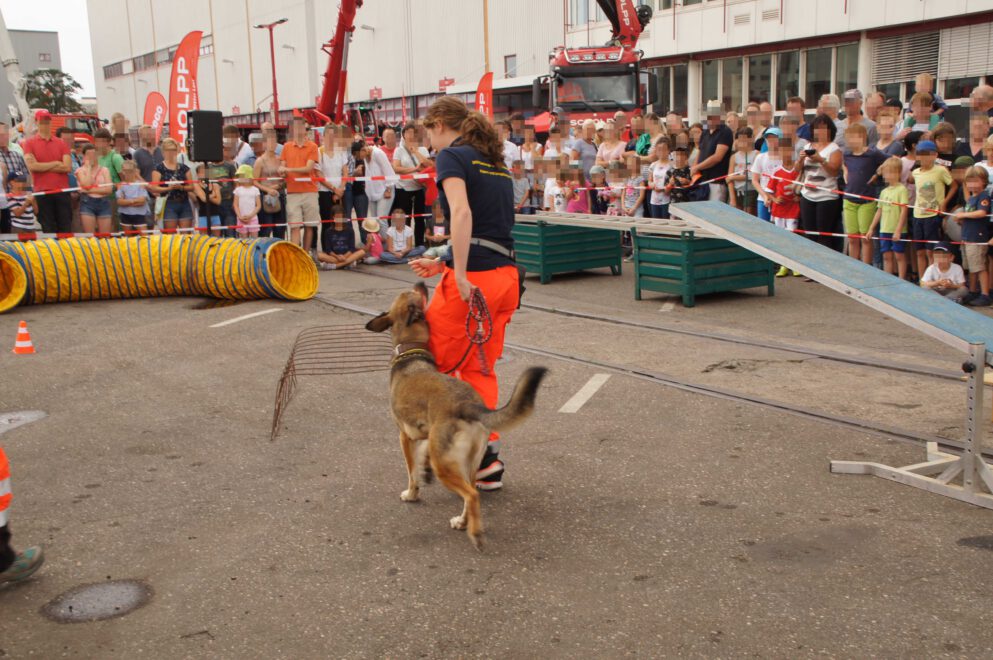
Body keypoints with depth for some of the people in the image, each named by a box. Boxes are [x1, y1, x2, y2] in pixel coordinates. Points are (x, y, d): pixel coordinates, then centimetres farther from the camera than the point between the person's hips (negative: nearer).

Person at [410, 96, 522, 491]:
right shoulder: (494, 162, 19)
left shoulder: (451, 156, -5)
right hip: (506, 277, 8)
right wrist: (444, 266, 21)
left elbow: (462, 212, -22)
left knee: (434, 365, 8)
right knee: (478, 370, 16)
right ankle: (486, 459, 20)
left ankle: (483, 454, 6)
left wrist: (459, 276, -24)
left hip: (471, 281, -8)